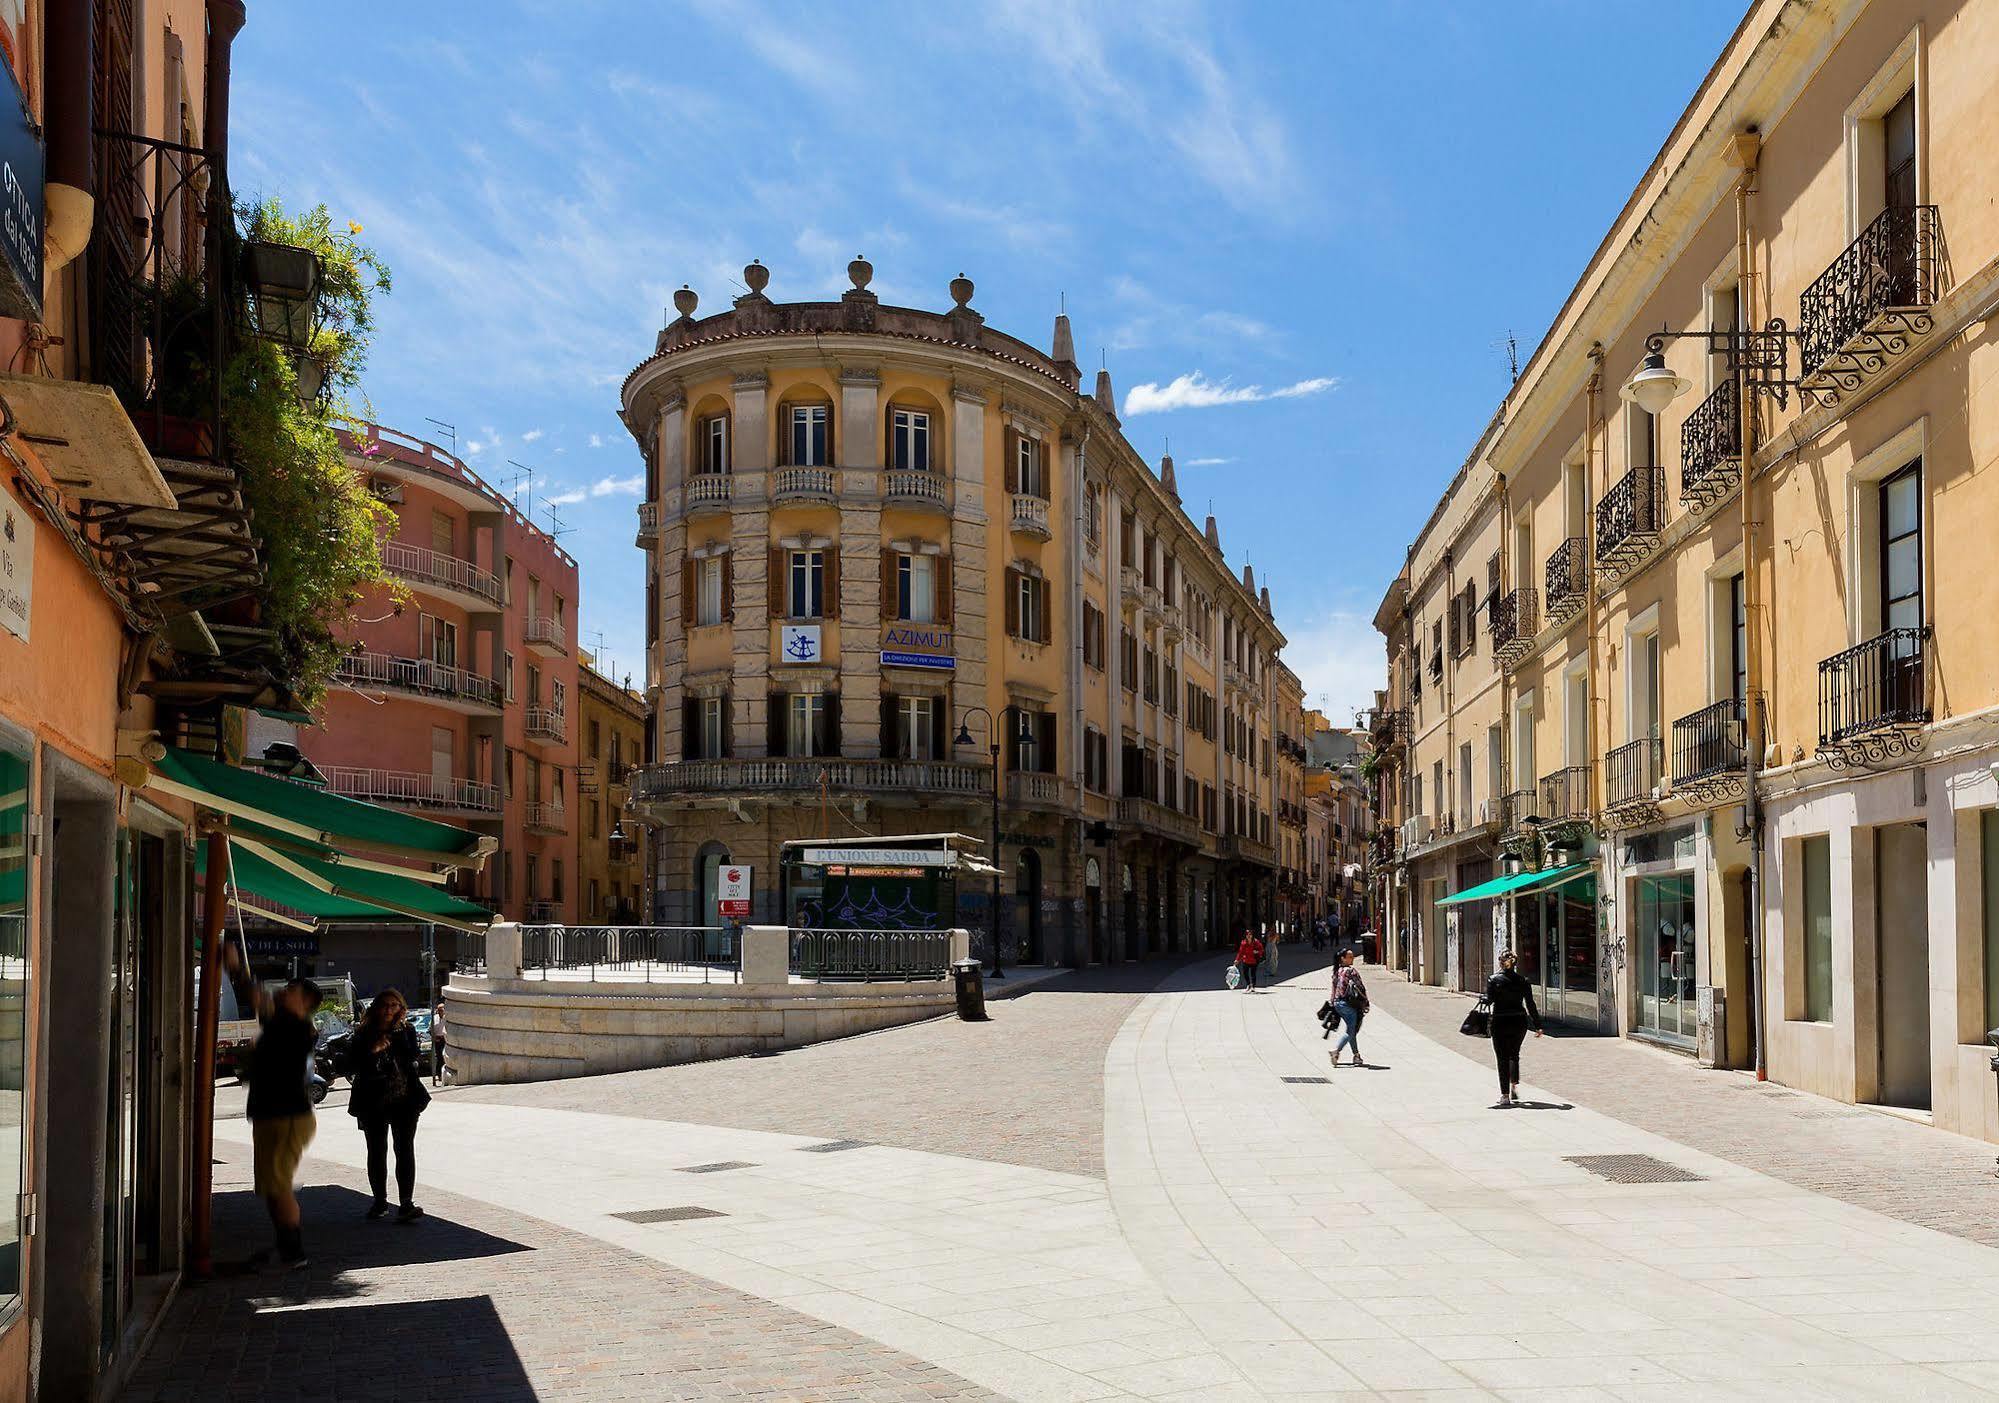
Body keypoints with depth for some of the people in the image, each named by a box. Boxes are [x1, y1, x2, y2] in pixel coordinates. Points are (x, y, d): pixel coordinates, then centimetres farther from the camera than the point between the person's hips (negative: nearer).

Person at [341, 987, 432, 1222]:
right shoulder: (362, 1035, 2)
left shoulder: (406, 1032, 4)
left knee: (405, 1150, -8)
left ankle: (406, 1204, -11)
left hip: (404, 1100, -1)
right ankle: (380, 1200, 24)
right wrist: (372, 1052, -15)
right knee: (377, 1152, 10)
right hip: (372, 1103, 1)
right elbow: (352, 1067, -2)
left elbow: (412, 1060, -6)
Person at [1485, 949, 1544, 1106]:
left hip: (1500, 1023, -3)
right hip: (1519, 1022, 3)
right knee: (1514, 1054, 24)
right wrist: (1537, 1026, 6)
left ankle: (1505, 1095, 0)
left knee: (1502, 1058, 3)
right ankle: (1515, 1084, 13)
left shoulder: (1494, 980, -5)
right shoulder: (1523, 981, 2)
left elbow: (1489, 999, -16)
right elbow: (1530, 1005, 2)